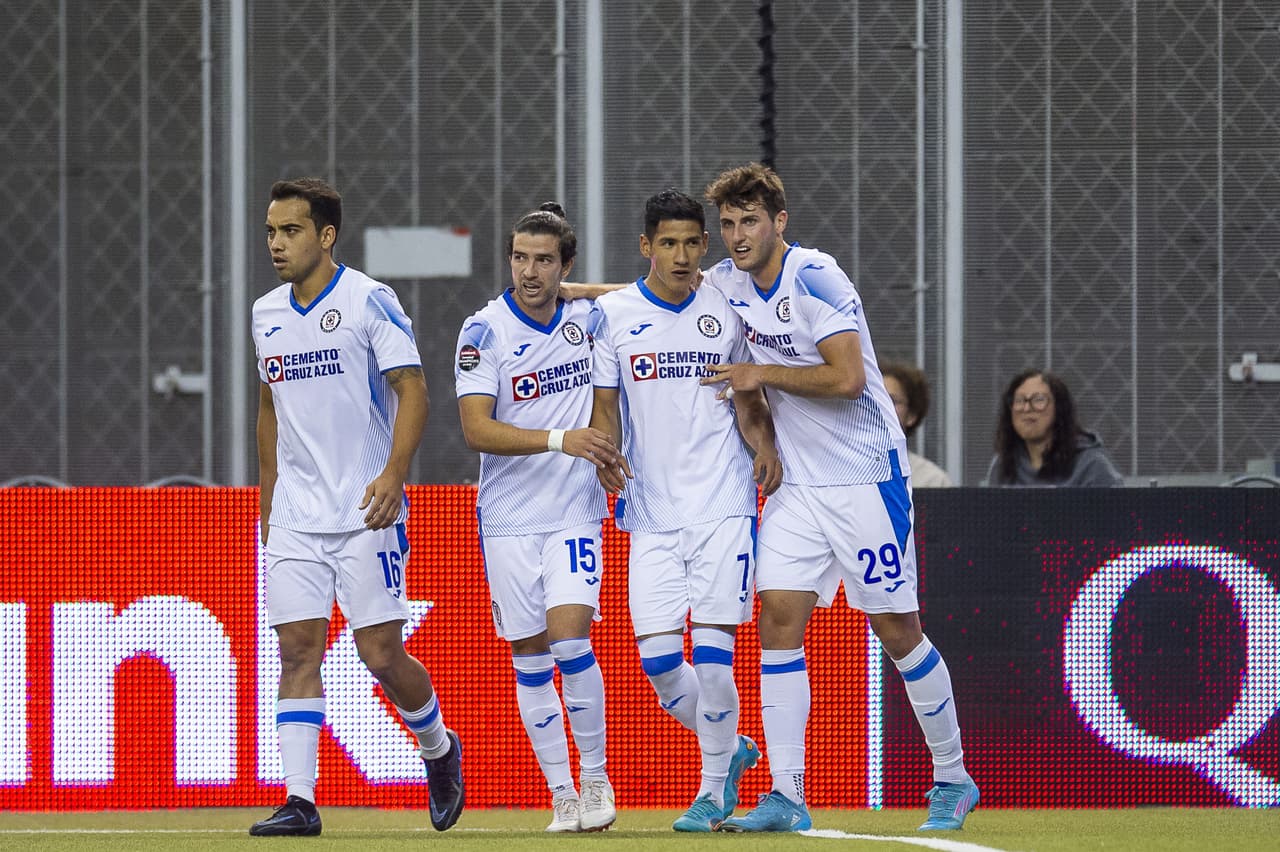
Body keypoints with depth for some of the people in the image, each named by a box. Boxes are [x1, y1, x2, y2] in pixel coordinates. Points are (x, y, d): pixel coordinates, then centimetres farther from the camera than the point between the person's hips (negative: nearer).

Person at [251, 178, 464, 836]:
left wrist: (393, 474, -24)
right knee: (297, 650, -4)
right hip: (294, 516, 5)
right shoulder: (266, 314, 12)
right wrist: (267, 501, 22)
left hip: (366, 511, -5)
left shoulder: (369, 301, -7)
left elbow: (412, 389, -11)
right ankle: (299, 801, -6)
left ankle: (439, 748, 24)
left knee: (380, 653, -4)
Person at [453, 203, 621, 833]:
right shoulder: (485, 331, -8)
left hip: (575, 513, 0)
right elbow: (476, 430, -16)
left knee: (569, 637, -15)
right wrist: (559, 439, -27)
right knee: (530, 660, 3)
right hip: (509, 519, 0)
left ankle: (595, 777, 1)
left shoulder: (586, 317, 0)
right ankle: (561, 796, 13)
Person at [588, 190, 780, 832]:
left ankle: (714, 790, 6)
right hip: (651, 509, 1)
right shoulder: (612, 314, 3)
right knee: (657, 657, -5)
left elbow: (748, 399, 14)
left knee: (711, 655, -9)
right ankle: (730, 749, 22)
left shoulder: (723, 313, 5)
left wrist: (764, 446, -5)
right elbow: (603, 404, 7)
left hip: (723, 504, -1)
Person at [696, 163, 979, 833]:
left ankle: (953, 779, 16)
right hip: (797, 484, 6)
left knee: (896, 629, 0)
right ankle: (786, 797, -8)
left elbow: (847, 379, -23)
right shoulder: (731, 282, 5)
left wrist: (761, 374, -17)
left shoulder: (814, 277, -16)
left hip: (866, 477, -6)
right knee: (778, 619, -7)